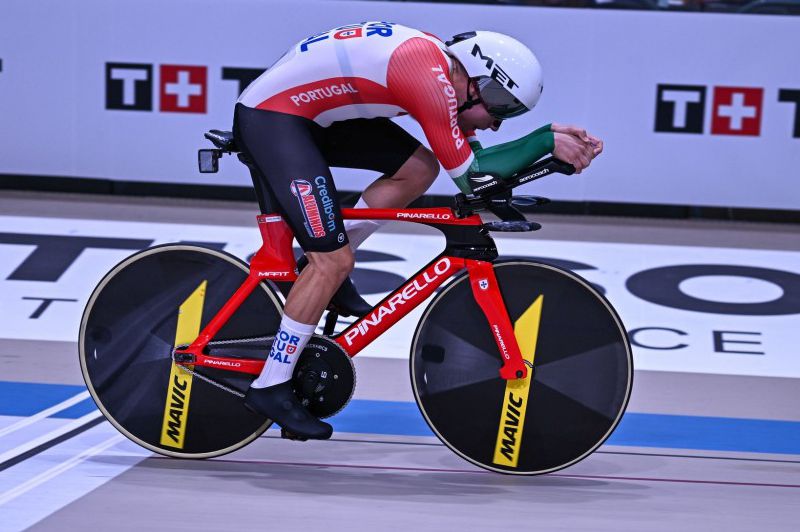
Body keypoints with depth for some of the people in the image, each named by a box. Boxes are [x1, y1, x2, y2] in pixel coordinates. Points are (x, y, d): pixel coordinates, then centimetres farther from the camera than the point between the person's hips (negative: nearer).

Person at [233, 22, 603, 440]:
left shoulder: (442, 64, 6)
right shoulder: (432, 78, -23)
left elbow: (472, 157, 10)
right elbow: (470, 177, -19)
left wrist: (554, 140, 1)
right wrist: (547, 140, -13)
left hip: (310, 112, 10)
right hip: (268, 119, -10)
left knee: (419, 168, 2)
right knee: (335, 262, -12)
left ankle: (322, 270, 11)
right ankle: (270, 388, -2)